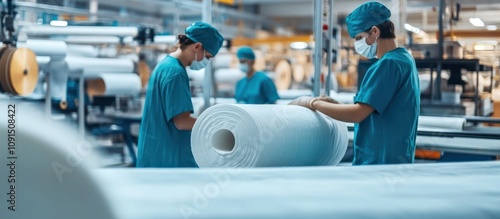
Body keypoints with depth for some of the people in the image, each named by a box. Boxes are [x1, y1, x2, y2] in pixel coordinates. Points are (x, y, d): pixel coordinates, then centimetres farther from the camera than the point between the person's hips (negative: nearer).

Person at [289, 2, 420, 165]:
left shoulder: (388, 64, -16)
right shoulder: (405, 59, 15)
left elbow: (358, 114, -20)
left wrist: (313, 102, -9)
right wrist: (336, 104, 9)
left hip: (380, 162, -10)